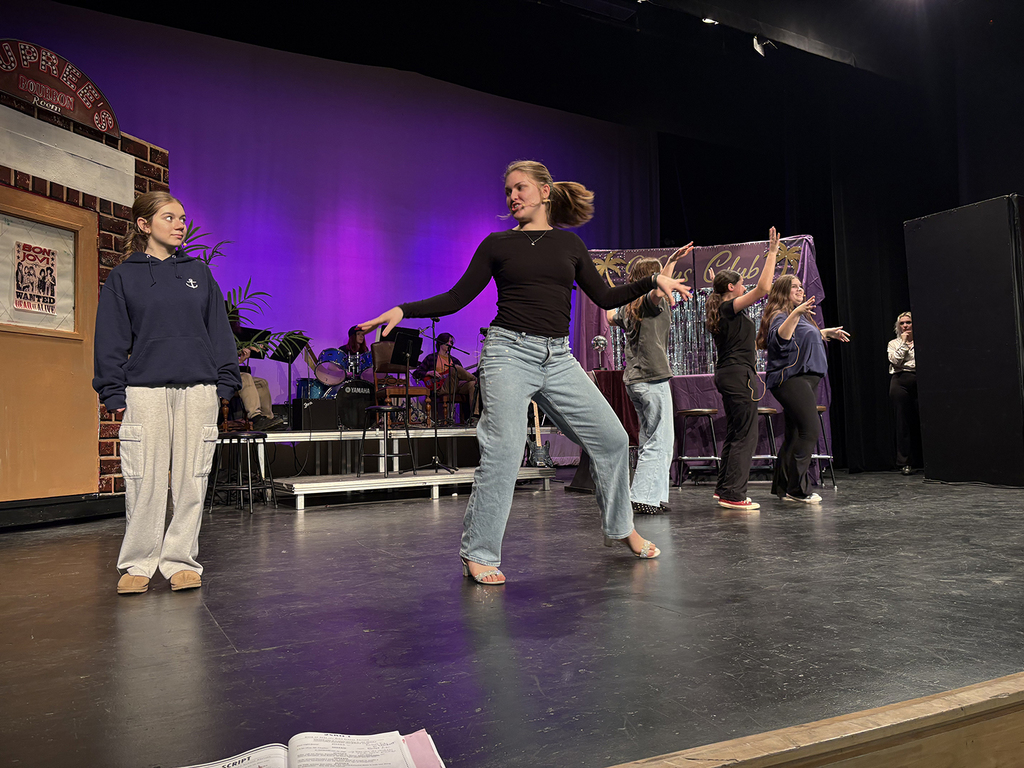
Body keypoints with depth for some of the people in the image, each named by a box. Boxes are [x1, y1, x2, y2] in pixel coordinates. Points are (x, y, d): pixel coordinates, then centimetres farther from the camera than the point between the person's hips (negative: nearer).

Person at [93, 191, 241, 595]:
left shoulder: (199, 272, 14)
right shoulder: (123, 277, 8)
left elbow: (219, 330, 12)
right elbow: (111, 339, 6)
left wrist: (226, 380, 5)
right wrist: (113, 393, -1)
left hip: (198, 388, 2)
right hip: (145, 389, -1)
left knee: (192, 478, 2)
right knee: (144, 479, 0)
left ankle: (181, 559, 12)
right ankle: (138, 564, 13)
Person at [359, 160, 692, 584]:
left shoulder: (568, 243, 15)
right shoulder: (498, 244, 7)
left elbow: (604, 297, 17)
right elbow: (457, 298, 3)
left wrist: (653, 281, 9)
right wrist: (403, 310, -7)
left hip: (558, 358, 4)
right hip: (510, 351, -3)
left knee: (611, 438, 3)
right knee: (502, 454, -11)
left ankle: (620, 527, 25)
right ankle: (478, 553, 5)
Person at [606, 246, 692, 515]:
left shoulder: (628, 307, 14)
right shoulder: (650, 301, -8)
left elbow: (611, 317, 34)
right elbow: (658, 289, -31)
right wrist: (671, 261, -35)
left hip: (634, 379, 9)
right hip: (653, 379, -9)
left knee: (649, 440, 14)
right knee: (659, 442, -5)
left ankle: (653, 496, 17)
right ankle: (643, 497, -6)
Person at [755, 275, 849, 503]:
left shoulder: (801, 316, 23)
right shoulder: (780, 315, -9)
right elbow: (780, 338, -31)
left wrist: (826, 333, 36)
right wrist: (795, 313, -40)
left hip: (804, 379, 10)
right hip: (790, 379, -10)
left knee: (795, 433, 10)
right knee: (810, 429, -18)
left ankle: (783, 486, 15)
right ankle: (797, 488, -14)